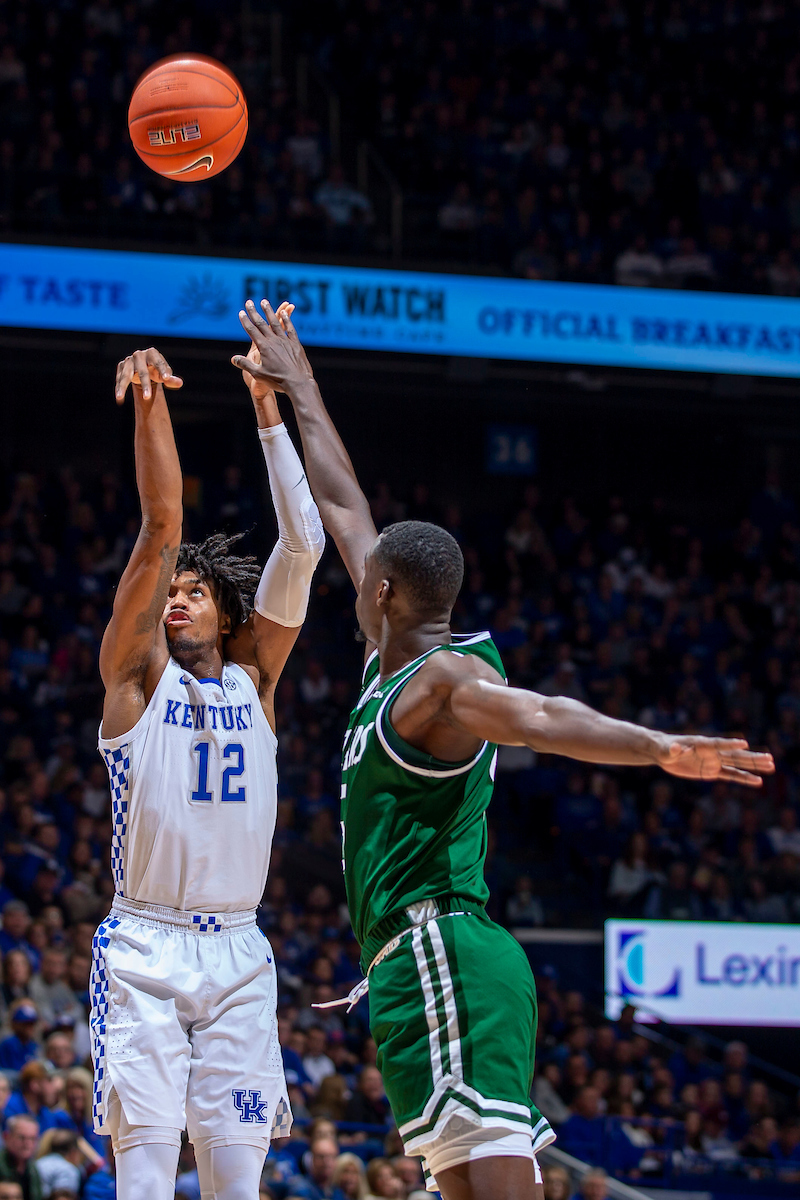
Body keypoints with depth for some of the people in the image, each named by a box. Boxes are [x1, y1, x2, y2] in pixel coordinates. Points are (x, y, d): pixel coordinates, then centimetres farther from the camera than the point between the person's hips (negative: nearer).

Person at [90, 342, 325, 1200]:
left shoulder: (252, 678, 14)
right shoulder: (137, 672, 7)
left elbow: (301, 547, 6)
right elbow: (160, 530, -5)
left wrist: (269, 409, 3)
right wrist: (149, 403, -15)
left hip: (236, 952, 3)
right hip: (144, 946, -3)